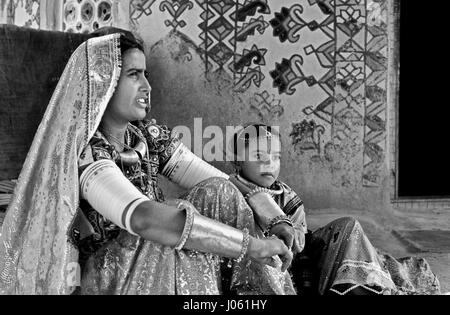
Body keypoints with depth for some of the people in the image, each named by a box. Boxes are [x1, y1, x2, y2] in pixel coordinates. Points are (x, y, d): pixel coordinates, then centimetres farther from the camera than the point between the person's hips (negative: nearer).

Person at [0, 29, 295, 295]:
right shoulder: (81, 152, -19)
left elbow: (225, 187, -2)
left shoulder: (152, 137, 2)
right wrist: (252, 244, -34)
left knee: (218, 194, -14)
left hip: (156, 270, 6)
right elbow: (144, 219, -36)